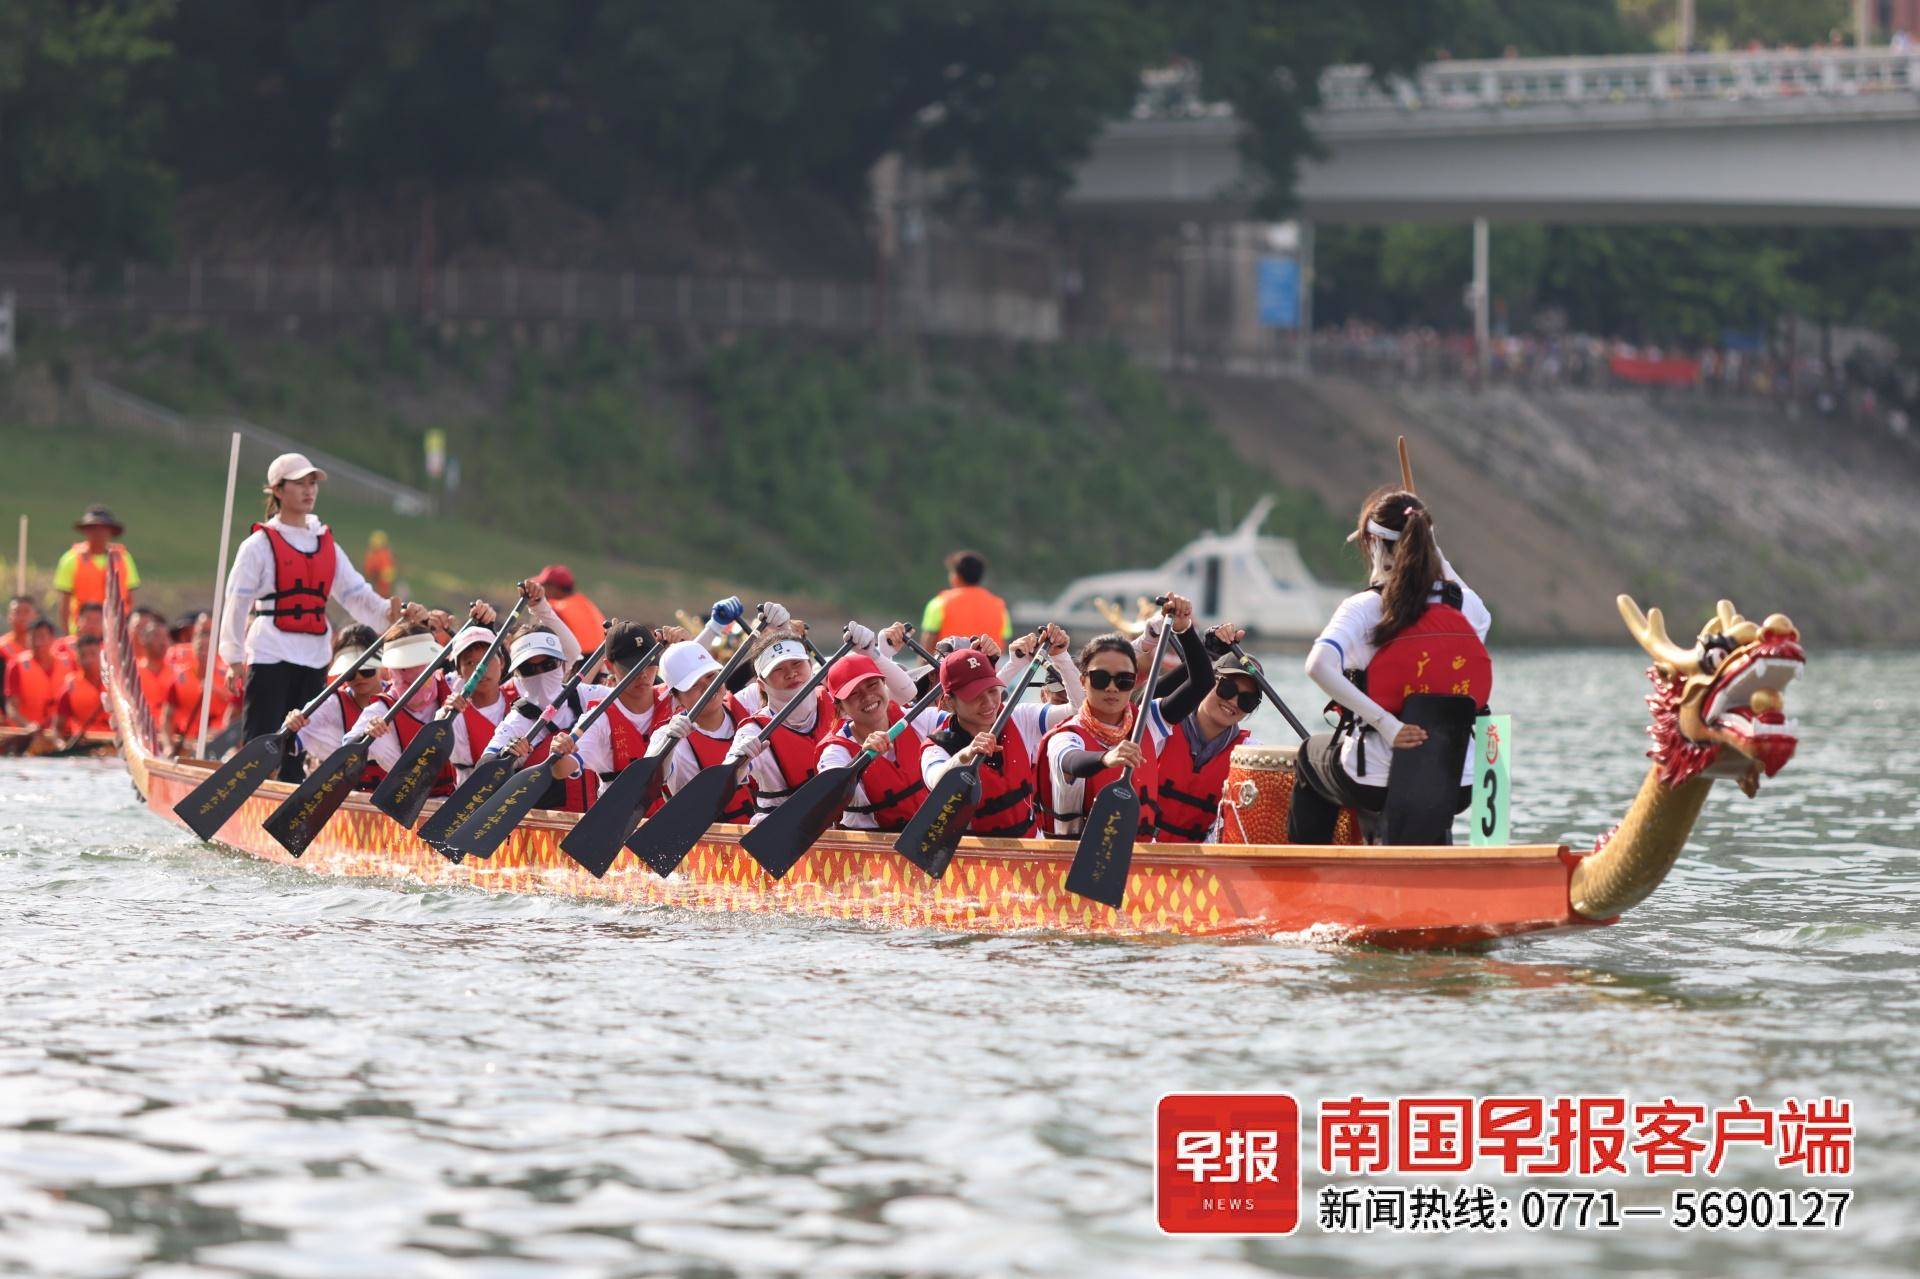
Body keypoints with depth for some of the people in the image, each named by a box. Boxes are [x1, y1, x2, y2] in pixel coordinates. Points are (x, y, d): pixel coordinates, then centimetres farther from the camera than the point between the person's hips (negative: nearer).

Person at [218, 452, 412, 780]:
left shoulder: (326, 545, 14)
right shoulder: (260, 544, -2)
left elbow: (357, 595, 9)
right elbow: (237, 603, -2)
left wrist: (395, 613, -9)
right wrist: (234, 660, -6)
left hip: (314, 660, 5)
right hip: (269, 657, -5)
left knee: (297, 752, 8)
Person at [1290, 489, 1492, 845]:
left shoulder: (1363, 608, -12)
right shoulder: (1462, 603, -1)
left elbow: (1318, 665, -31)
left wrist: (1385, 722, -26)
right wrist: (1438, 559, 25)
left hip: (1374, 786, -3)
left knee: (1311, 755, 33)